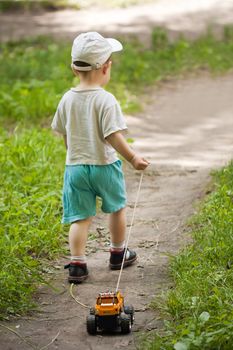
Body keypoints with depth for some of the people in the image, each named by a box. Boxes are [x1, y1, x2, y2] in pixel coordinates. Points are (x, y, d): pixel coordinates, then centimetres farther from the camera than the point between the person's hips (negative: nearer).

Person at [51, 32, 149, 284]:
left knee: (80, 217, 5)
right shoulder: (106, 100, -17)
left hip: (75, 166, 3)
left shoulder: (67, 99, -1)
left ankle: (77, 265, -4)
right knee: (117, 208, 20)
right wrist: (132, 158, -13)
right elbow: (114, 137, -22)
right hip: (105, 165, -3)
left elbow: (63, 132, 10)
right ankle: (118, 254, 34)